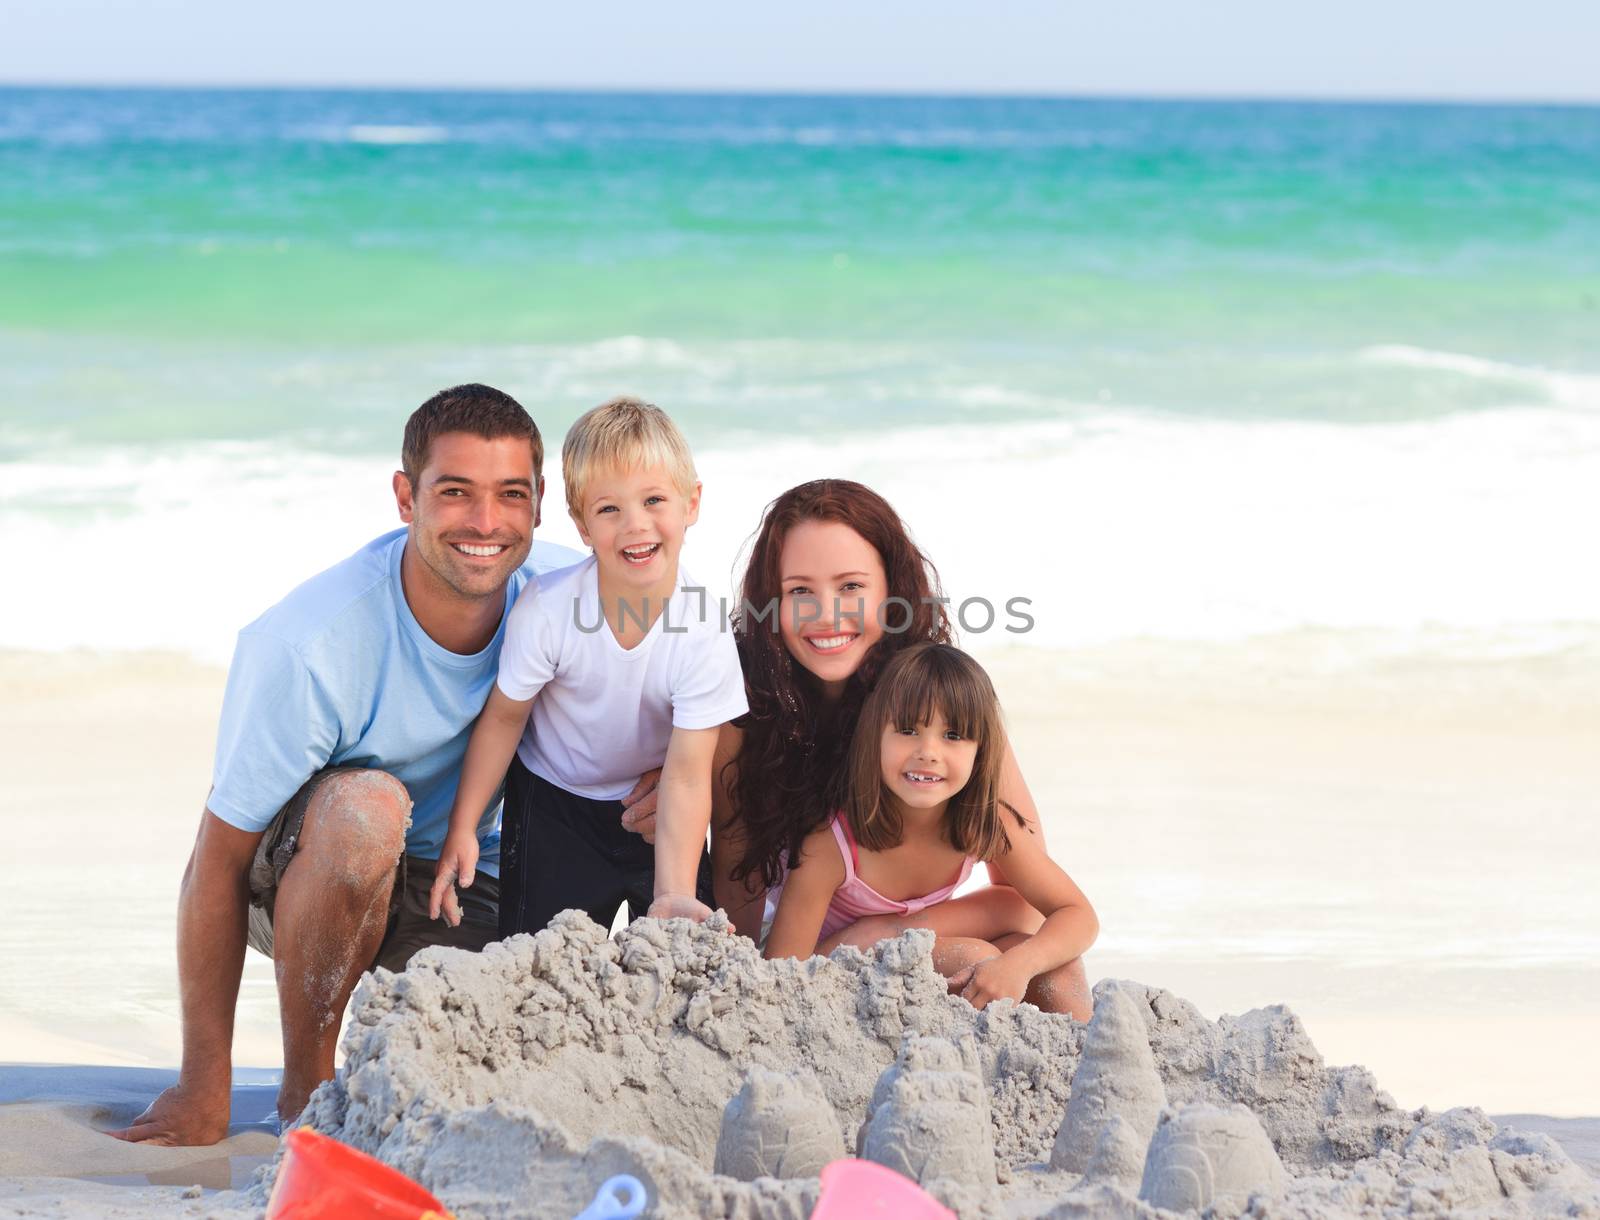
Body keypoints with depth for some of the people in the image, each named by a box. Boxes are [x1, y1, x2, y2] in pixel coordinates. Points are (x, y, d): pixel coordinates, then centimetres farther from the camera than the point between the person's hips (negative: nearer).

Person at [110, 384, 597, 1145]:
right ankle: (305, 1087, -18)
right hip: (296, 876, -3)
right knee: (366, 804, -38)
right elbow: (218, 862, -23)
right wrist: (203, 1093, -22)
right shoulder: (305, 646, -29)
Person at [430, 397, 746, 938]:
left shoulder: (705, 635, -26)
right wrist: (462, 828, -6)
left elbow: (687, 775, -26)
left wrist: (673, 897, -36)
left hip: (655, 809, 1)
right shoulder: (547, 608, -25)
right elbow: (504, 716, -8)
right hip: (555, 802, 0)